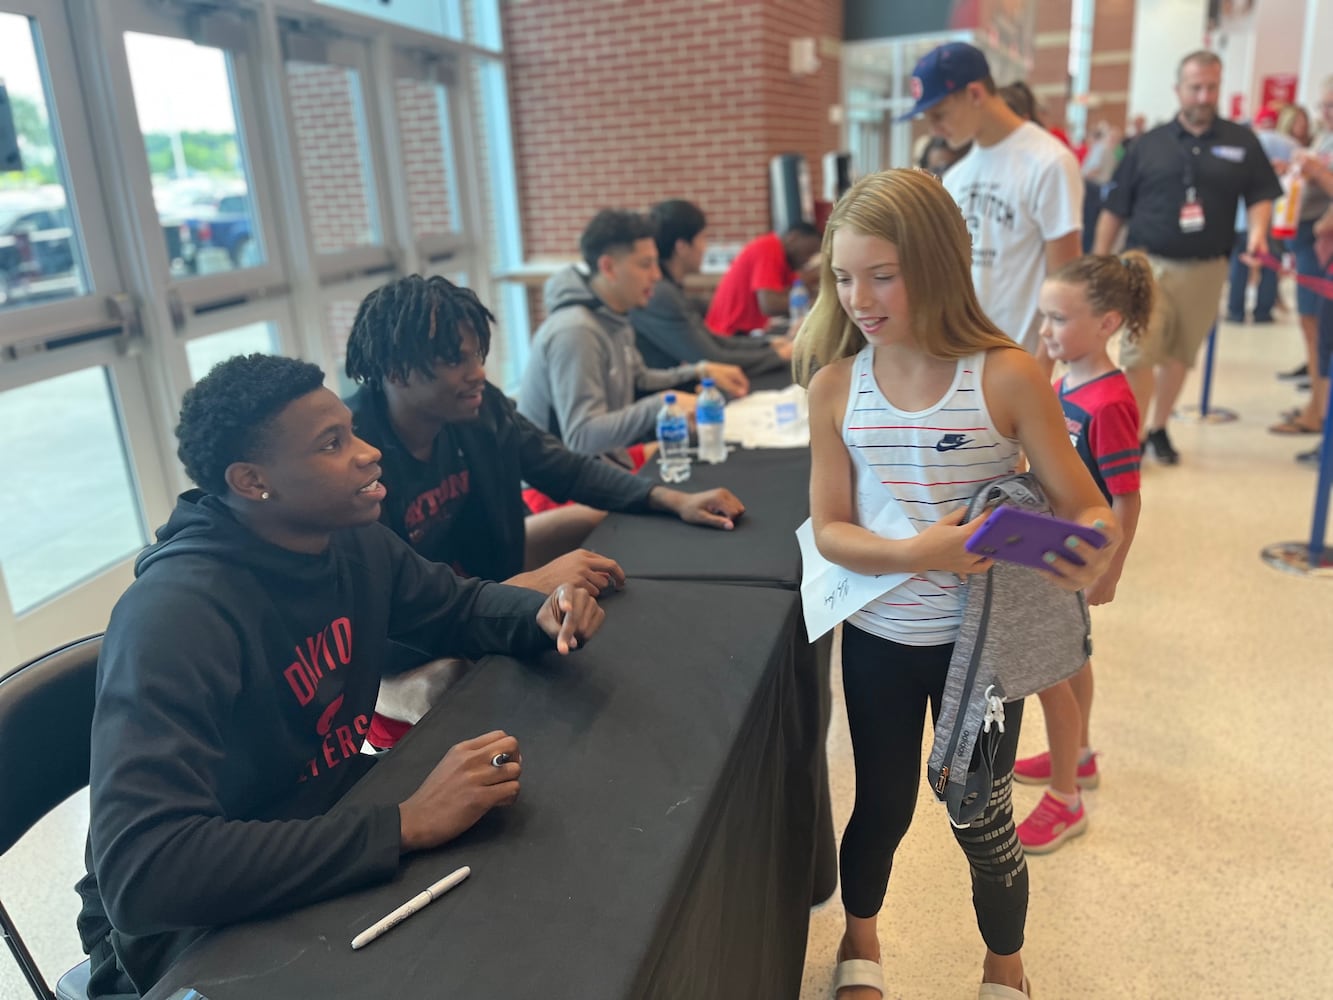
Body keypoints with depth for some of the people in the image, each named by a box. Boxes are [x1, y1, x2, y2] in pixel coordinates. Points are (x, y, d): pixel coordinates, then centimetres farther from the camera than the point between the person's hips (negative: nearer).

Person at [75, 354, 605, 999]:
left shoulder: (354, 541, -7)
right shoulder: (178, 613, -30)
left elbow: (459, 606, 12)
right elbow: (143, 872, -37)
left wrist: (542, 614, -11)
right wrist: (404, 824, -38)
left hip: (331, 818, 7)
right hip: (195, 926, -7)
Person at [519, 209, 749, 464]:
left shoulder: (613, 317, 5)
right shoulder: (575, 331, -25)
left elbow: (637, 381, 21)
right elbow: (581, 437, -32)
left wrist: (700, 372, 7)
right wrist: (662, 404, -35)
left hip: (605, 459, 9)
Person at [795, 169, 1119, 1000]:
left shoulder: (1006, 376, -16)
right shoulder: (835, 385, -10)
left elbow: (1087, 506, -12)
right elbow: (829, 530, -9)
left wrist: (1088, 552, -35)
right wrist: (915, 553, -27)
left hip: (980, 637, -1)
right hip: (878, 637, 2)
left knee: (982, 819, 14)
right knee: (882, 808, 18)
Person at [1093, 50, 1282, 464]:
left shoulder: (1241, 141, 7)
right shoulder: (1148, 144, 3)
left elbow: (1261, 194, 9)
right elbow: (1114, 209, 3)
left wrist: (1257, 230, -12)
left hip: (1205, 269, 2)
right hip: (1148, 263, -2)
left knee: (1180, 355, 10)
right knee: (1139, 354, -9)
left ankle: (1158, 428, 26)